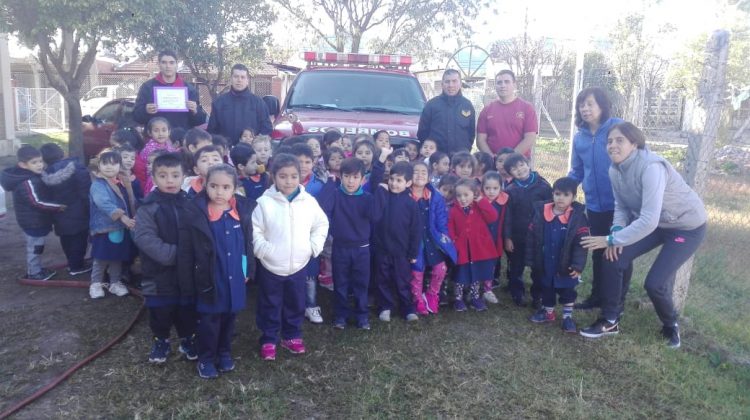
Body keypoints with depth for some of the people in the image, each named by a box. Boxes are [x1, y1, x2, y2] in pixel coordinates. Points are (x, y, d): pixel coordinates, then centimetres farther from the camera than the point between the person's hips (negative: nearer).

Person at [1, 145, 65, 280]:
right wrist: (58, 207, -25)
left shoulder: (31, 176, 5)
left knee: (35, 246, 23)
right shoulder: (27, 182, -27)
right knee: (35, 247, 6)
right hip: (33, 221, -10)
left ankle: (36, 269, 38)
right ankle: (34, 273, 21)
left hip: (35, 219, 10)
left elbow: (42, 196, 17)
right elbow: (37, 202, -30)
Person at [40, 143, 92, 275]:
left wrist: (53, 216, 13)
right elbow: (86, 191, -17)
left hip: (60, 217, 4)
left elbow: (47, 198, 3)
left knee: (66, 240, 20)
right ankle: (77, 266, 16)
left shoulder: (46, 176, -5)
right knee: (79, 239, 9)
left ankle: (72, 263, 34)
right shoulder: (77, 168, -16)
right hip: (78, 214, -4)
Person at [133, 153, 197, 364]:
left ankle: (188, 339, 36)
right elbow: (144, 238, -19)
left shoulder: (190, 204, 0)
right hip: (159, 273, -2)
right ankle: (161, 341, 35)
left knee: (187, 310, 15)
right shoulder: (148, 208, -10)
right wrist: (173, 254, -24)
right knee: (160, 311, 13)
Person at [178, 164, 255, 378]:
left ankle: (224, 353, 39)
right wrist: (187, 282, -8)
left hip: (234, 280, 3)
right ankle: (206, 358, 31)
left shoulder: (243, 210, -5)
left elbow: (248, 243, 6)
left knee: (229, 318, 19)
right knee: (208, 321, 11)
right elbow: (185, 252, -10)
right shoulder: (194, 212, -15)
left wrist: (249, 270, 6)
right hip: (209, 280, -3)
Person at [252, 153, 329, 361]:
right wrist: (263, 250, -16)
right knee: (270, 306, 12)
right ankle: (268, 340, 28)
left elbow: (321, 224, 8)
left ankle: (292, 336, 36)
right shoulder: (264, 202, -12)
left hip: (299, 265, 2)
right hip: (270, 266, -2)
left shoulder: (309, 201, -5)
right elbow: (254, 230, -6)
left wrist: (314, 246, -1)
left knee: (296, 304, 17)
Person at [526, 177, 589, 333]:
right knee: (546, 289, 20)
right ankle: (548, 312, 40)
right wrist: (531, 260, -1)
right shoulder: (541, 212, -8)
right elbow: (531, 238, -2)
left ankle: (568, 316, 30)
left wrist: (577, 265, -18)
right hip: (545, 264, 3)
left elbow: (581, 243, -14)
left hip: (566, 265, -3)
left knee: (567, 291, 13)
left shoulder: (578, 216, -14)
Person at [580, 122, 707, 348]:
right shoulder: (615, 170, -8)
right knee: (612, 259, -8)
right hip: (652, 222, 7)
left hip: (687, 226, -7)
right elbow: (621, 206, -1)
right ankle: (610, 321, 9)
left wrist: (611, 239, -34)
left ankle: (670, 325, 21)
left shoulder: (651, 167, -33)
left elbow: (649, 220, -38)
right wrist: (617, 231, -20)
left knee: (655, 283, -13)